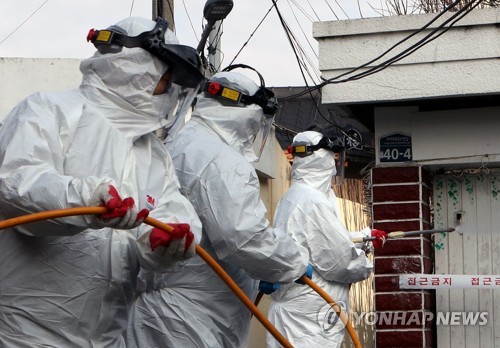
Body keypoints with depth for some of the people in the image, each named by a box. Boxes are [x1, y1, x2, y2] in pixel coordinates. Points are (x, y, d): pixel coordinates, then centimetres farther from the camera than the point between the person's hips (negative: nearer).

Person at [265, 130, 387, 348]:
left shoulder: (291, 197, 14)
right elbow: (338, 260, -18)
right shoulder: (313, 201, -18)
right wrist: (364, 267, 3)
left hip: (295, 312, 10)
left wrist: (366, 235, 39)